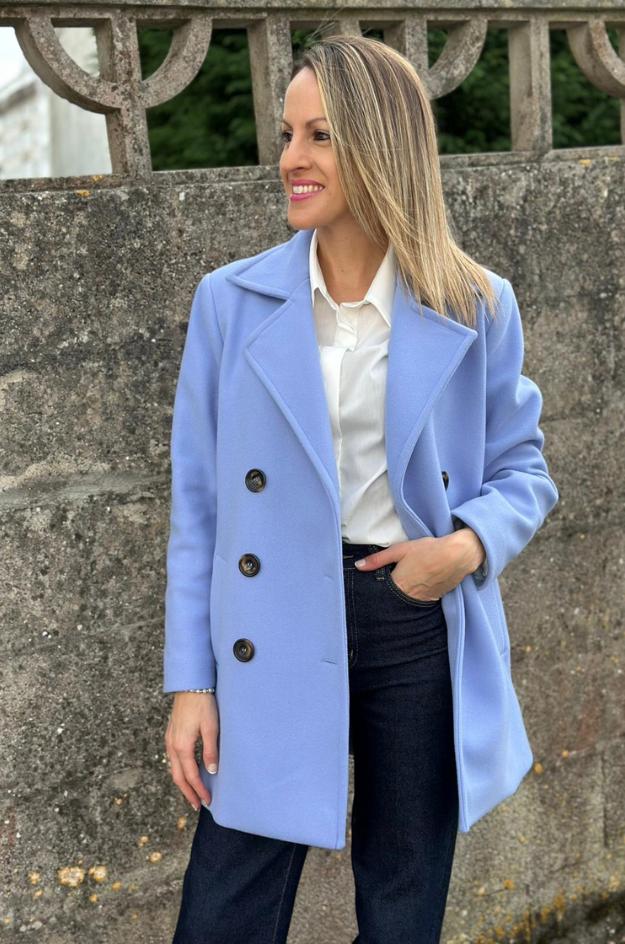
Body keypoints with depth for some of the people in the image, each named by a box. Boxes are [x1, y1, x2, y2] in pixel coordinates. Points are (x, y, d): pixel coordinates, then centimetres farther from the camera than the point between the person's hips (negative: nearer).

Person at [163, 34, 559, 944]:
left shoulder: (477, 306, -2)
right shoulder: (230, 301, 0)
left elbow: (521, 468, 8)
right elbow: (200, 504, 2)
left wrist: (471, 542, -15)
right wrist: (191, 682, -1)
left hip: (421, 633, 0)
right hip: (273, 639, 0)